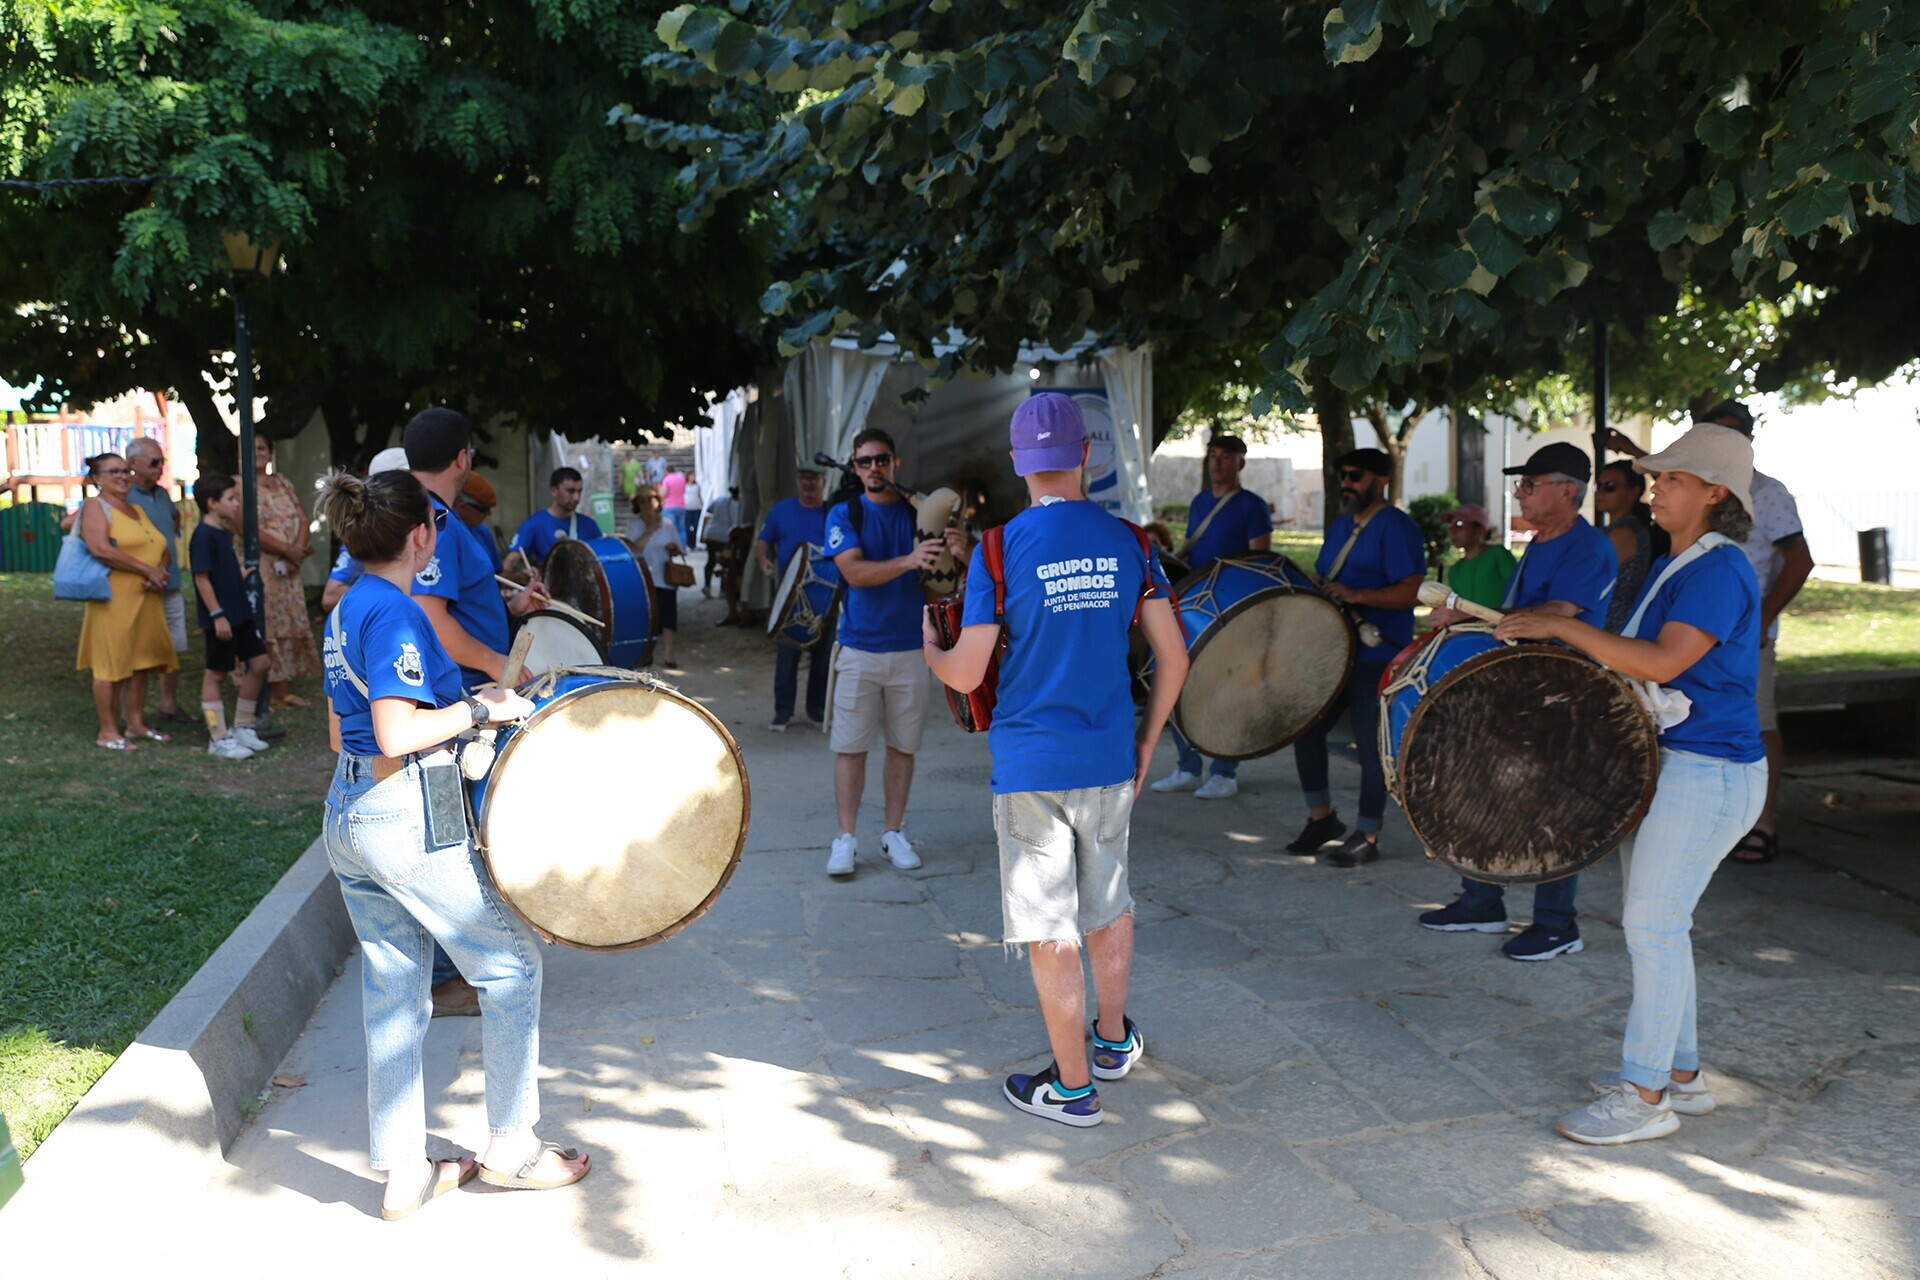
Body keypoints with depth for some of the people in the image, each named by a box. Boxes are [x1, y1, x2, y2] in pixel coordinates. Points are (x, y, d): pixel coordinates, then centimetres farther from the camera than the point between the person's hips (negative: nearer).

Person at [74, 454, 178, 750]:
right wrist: (147, 570, -16)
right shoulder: (95, 506, -3)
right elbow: (100, 549, -18)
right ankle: (108, 731, 2)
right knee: (111, 663, -4)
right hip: (114, 599, -7)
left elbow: (164, 548, 18)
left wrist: (160, 571, -5)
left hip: (147, 600, 7)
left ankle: (136, 723, 19)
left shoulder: (138, 510, 20)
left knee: (140, 661, 10)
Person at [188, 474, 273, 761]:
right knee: (216, 673, 1)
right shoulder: (204, 535, -16)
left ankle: (242, 728, 22)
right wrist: (217, 615, -20)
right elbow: (201, 578, -19)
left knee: (259, 663, 10)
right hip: (220, 617, -9)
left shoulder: (223, 532, 12)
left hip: (239, 613, 9)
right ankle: (219, 739, 9)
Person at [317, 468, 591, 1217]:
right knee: (511, 960, 6)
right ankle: (511, 1147, 15)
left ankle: (402, 1173, 21)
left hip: (348, 814, 9)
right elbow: (396, 735, -24)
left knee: (391, 993, 13)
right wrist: (479, 709, -13)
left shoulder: (347, 609, 12)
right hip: (409, 821, -9)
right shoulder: (396, 613, -16)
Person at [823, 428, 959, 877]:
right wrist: (908, 560, -33)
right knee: (850, 748, 0)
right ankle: (846, 838, 8)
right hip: (859, 650, -2)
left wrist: (958, 551, -28)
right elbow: (854, 572, -17)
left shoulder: (919, 512, 4)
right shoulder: (844, 514, -1)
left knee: (902, 747, 9)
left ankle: (894, 832, 21)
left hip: (911, 649, 2)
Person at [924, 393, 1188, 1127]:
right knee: (1109, 904, 23)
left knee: (1050, 928, 6)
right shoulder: (1128, 542, 0)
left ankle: (1073, 1086, 17)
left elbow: (966, 675, -11)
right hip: (1109, 759, 4)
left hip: (1031, 764, -4)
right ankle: (1115, 1038, 41)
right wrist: (1147, 742, 16)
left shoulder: (999, 550, -11)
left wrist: (928, 649, 11)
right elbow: (1173, 657, 3)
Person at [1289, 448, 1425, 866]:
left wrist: (1355, 596, -28)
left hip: (1376, 658, -8)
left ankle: (1366, 836, 11)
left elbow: (1413, 592, -20)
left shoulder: (1396, 527, -11)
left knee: (1371, 745, -1)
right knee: (1306, 728, 10)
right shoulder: (1339, 526, 16)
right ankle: (1321, 817, 26)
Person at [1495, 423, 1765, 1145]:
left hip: (1708, 773, -10)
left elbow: (1663, 662, -27)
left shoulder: (1719, 570, -16)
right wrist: (1569, 647, 8)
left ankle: (1646, 1097, 3)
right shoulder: (1670, 567, 14)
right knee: (1653, 921, 15)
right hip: (1664, 761, 10)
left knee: (1653, 923, -7)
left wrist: (1560, 627, -23)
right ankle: (1680, 1072, 27)